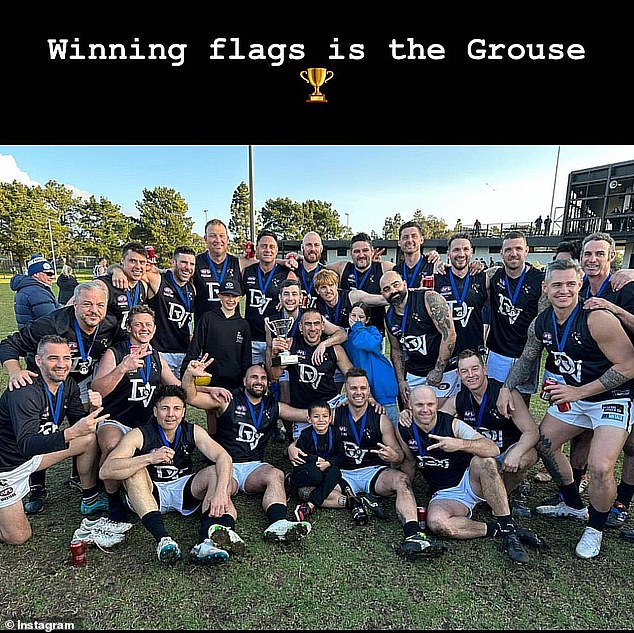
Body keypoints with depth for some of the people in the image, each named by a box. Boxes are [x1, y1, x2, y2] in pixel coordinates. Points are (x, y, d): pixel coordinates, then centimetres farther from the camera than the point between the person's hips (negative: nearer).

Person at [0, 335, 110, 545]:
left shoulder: (68, 386, -7)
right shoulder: (24, 394, -29)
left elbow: (81, 425, -2)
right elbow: (26, 445, -38)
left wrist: (94, 409, -23)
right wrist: (70, 433, -53)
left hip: (35, 453, 7)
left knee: (91, 438, -7)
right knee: (18, 537, -5)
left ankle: (89, 499, 8)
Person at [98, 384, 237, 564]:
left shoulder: (193, 432, -7)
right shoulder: (140, 435, -14)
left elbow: (223, 457, -20)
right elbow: (105, 471, -26)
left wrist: (220, 492, -38)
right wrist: (149, 458, -38)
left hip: (183, 489, 2)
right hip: (150, 494, -2)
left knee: (215, 472, -21)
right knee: (135, 471, -29)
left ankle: (206, 541, -41)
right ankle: (163, 539, -43)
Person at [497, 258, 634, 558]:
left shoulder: (598, 319, -26)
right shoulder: (540, 324, -6)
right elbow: (526, 359, 9)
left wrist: (580, 392, -22)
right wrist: (506, 389, -1)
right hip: (572, 395, 7)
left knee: (600, 467, -18)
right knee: (544, 444, 11)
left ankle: (595, 528, 12)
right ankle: (573, 505, 36)